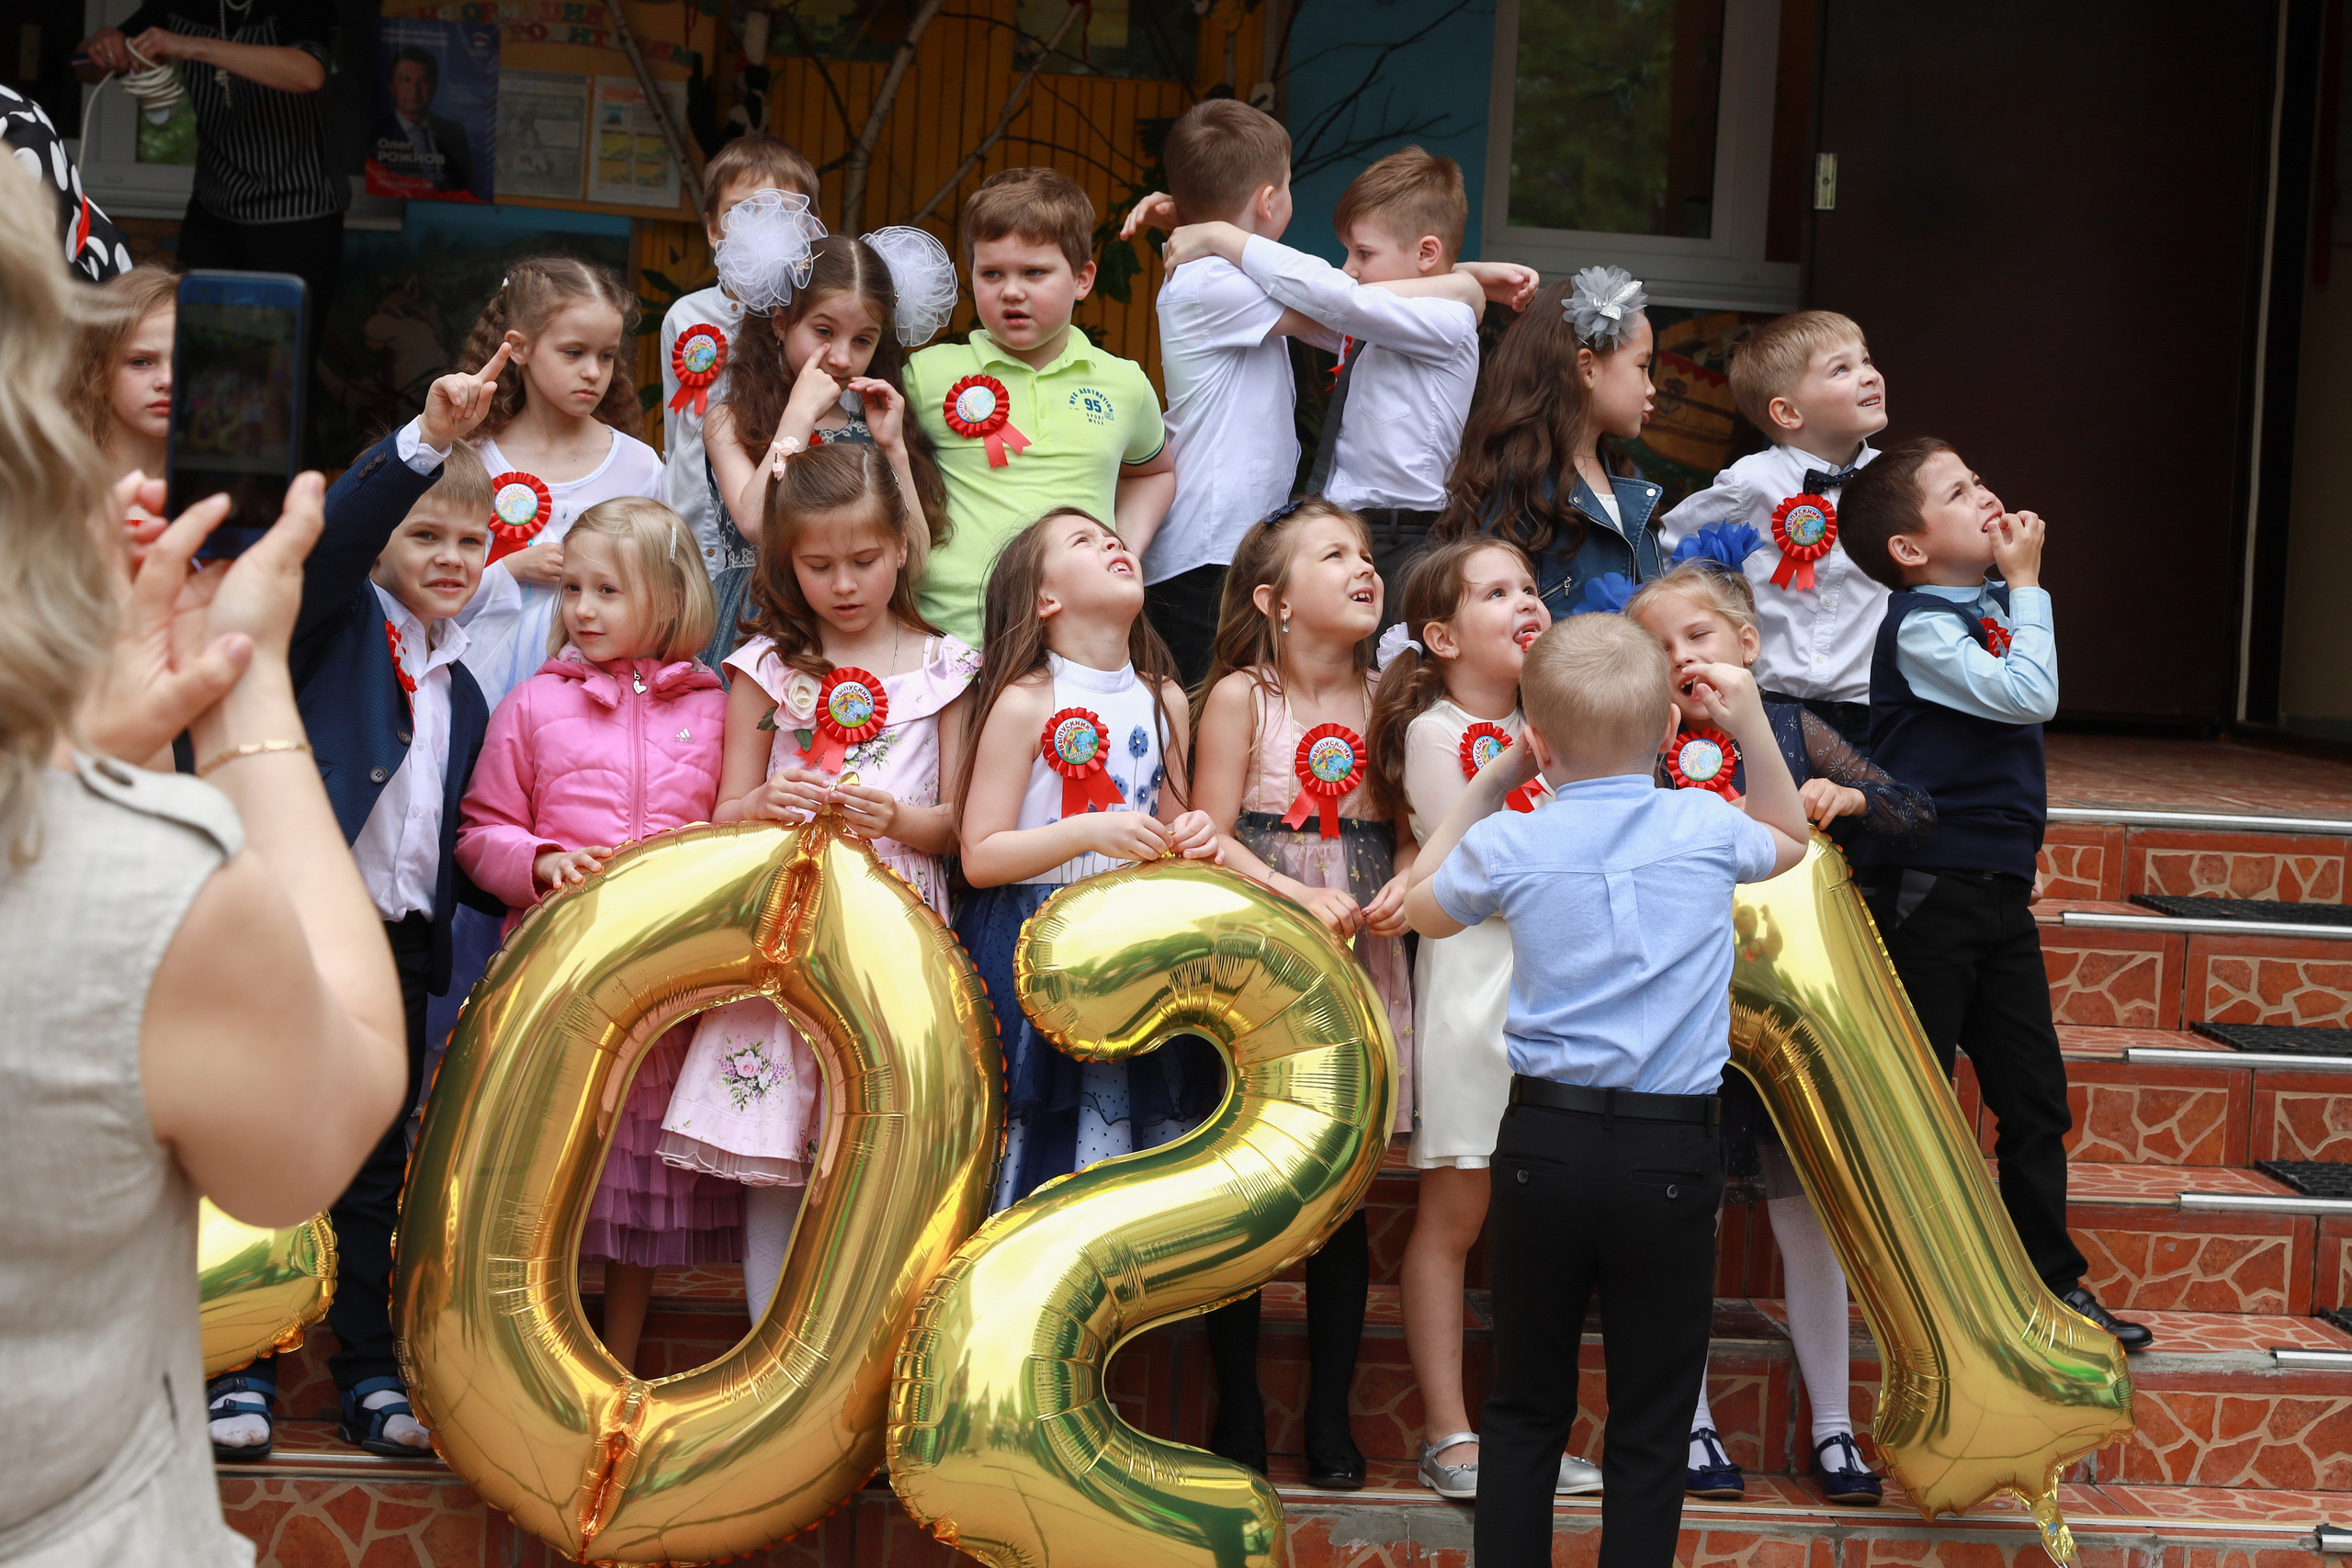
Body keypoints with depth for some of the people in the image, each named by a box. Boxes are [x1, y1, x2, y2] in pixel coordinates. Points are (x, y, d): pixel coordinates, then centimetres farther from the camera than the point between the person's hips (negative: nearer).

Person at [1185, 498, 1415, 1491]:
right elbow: (1210, 838, -8)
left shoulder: (1383, 697, 6)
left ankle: (1331, 1413, 16)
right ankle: (1237, 1409, 14)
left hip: (1362, 956, 4)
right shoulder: (1241, 696, -6)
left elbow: (1407, 824, 10)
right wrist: (1301, 900, -18)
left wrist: (1399, 888, -10)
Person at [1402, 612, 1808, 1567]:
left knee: (1526, 1406, 14)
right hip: (1671, 1156, -1)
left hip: (1543, 1147, 1)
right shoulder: (1706, 830, -2)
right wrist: (1751, 724, 17)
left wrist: (1485, 789, 19)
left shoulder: (1507, 846, -3)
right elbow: (1789, 842, 23)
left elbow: (1423, 909, 19)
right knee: (1649, 1425, 6)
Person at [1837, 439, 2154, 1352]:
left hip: (1998, 889, 8)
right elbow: (2031, 695, -21)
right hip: (1926, 889, -8)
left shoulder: (1988, 609, 12)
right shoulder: (1921, 625, -13)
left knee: (2035, 1100, 10)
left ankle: (2052, 1280, 19)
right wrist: (2025, 583, -13)